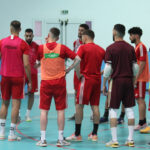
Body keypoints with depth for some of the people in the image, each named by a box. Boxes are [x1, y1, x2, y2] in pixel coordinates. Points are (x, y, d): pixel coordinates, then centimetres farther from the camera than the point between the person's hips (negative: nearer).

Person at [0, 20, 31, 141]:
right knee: (16, 104, 0)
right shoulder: (23, 44, -7)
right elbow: (26, 64, -11)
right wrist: (29, 81, -3)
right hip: (18, 77, -3)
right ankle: (12, 134, 0)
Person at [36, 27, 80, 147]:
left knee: (44, 110, 6)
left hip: (45, 82, 0)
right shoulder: (62, 48, -3)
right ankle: (61, 139, 8)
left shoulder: (41, 48, -3)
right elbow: (77, 59, -5)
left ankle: (43, 139, 5)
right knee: (61, 110, 5)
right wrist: (68, 70, 4)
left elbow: (38, 60, 15)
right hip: (59, 82, 0)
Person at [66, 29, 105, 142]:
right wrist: (101, 72, 15)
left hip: (86, 79, -5)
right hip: (97, 79, 5)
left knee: (79, 106, 1)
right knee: (95, 106, 7)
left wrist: (78, 75, -8)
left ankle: (77, 134, 1)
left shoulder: (83, 47, -6)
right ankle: (94, 134, 9)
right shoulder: (101, 49, 10)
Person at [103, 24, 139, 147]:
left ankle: (114, 140, -1)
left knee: (113, 110, 2)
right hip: (128, 81, 4)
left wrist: (104, 84, 0)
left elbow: (108, 68, -9)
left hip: (116, 81, -4)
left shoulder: (111, 48, -7)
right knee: (129, 110, 7)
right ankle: (130, 140, 8)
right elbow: (135, 67, 6)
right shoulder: (130, 48, 5)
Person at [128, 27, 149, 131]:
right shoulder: (137, 47, 17)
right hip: (138, 78, 10)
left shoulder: (141, 46, -13)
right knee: (140, 100, 11)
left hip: (140, 78, -10)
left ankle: (141, 123, -8)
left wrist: (136, 78, -21)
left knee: (140, 100, -9)